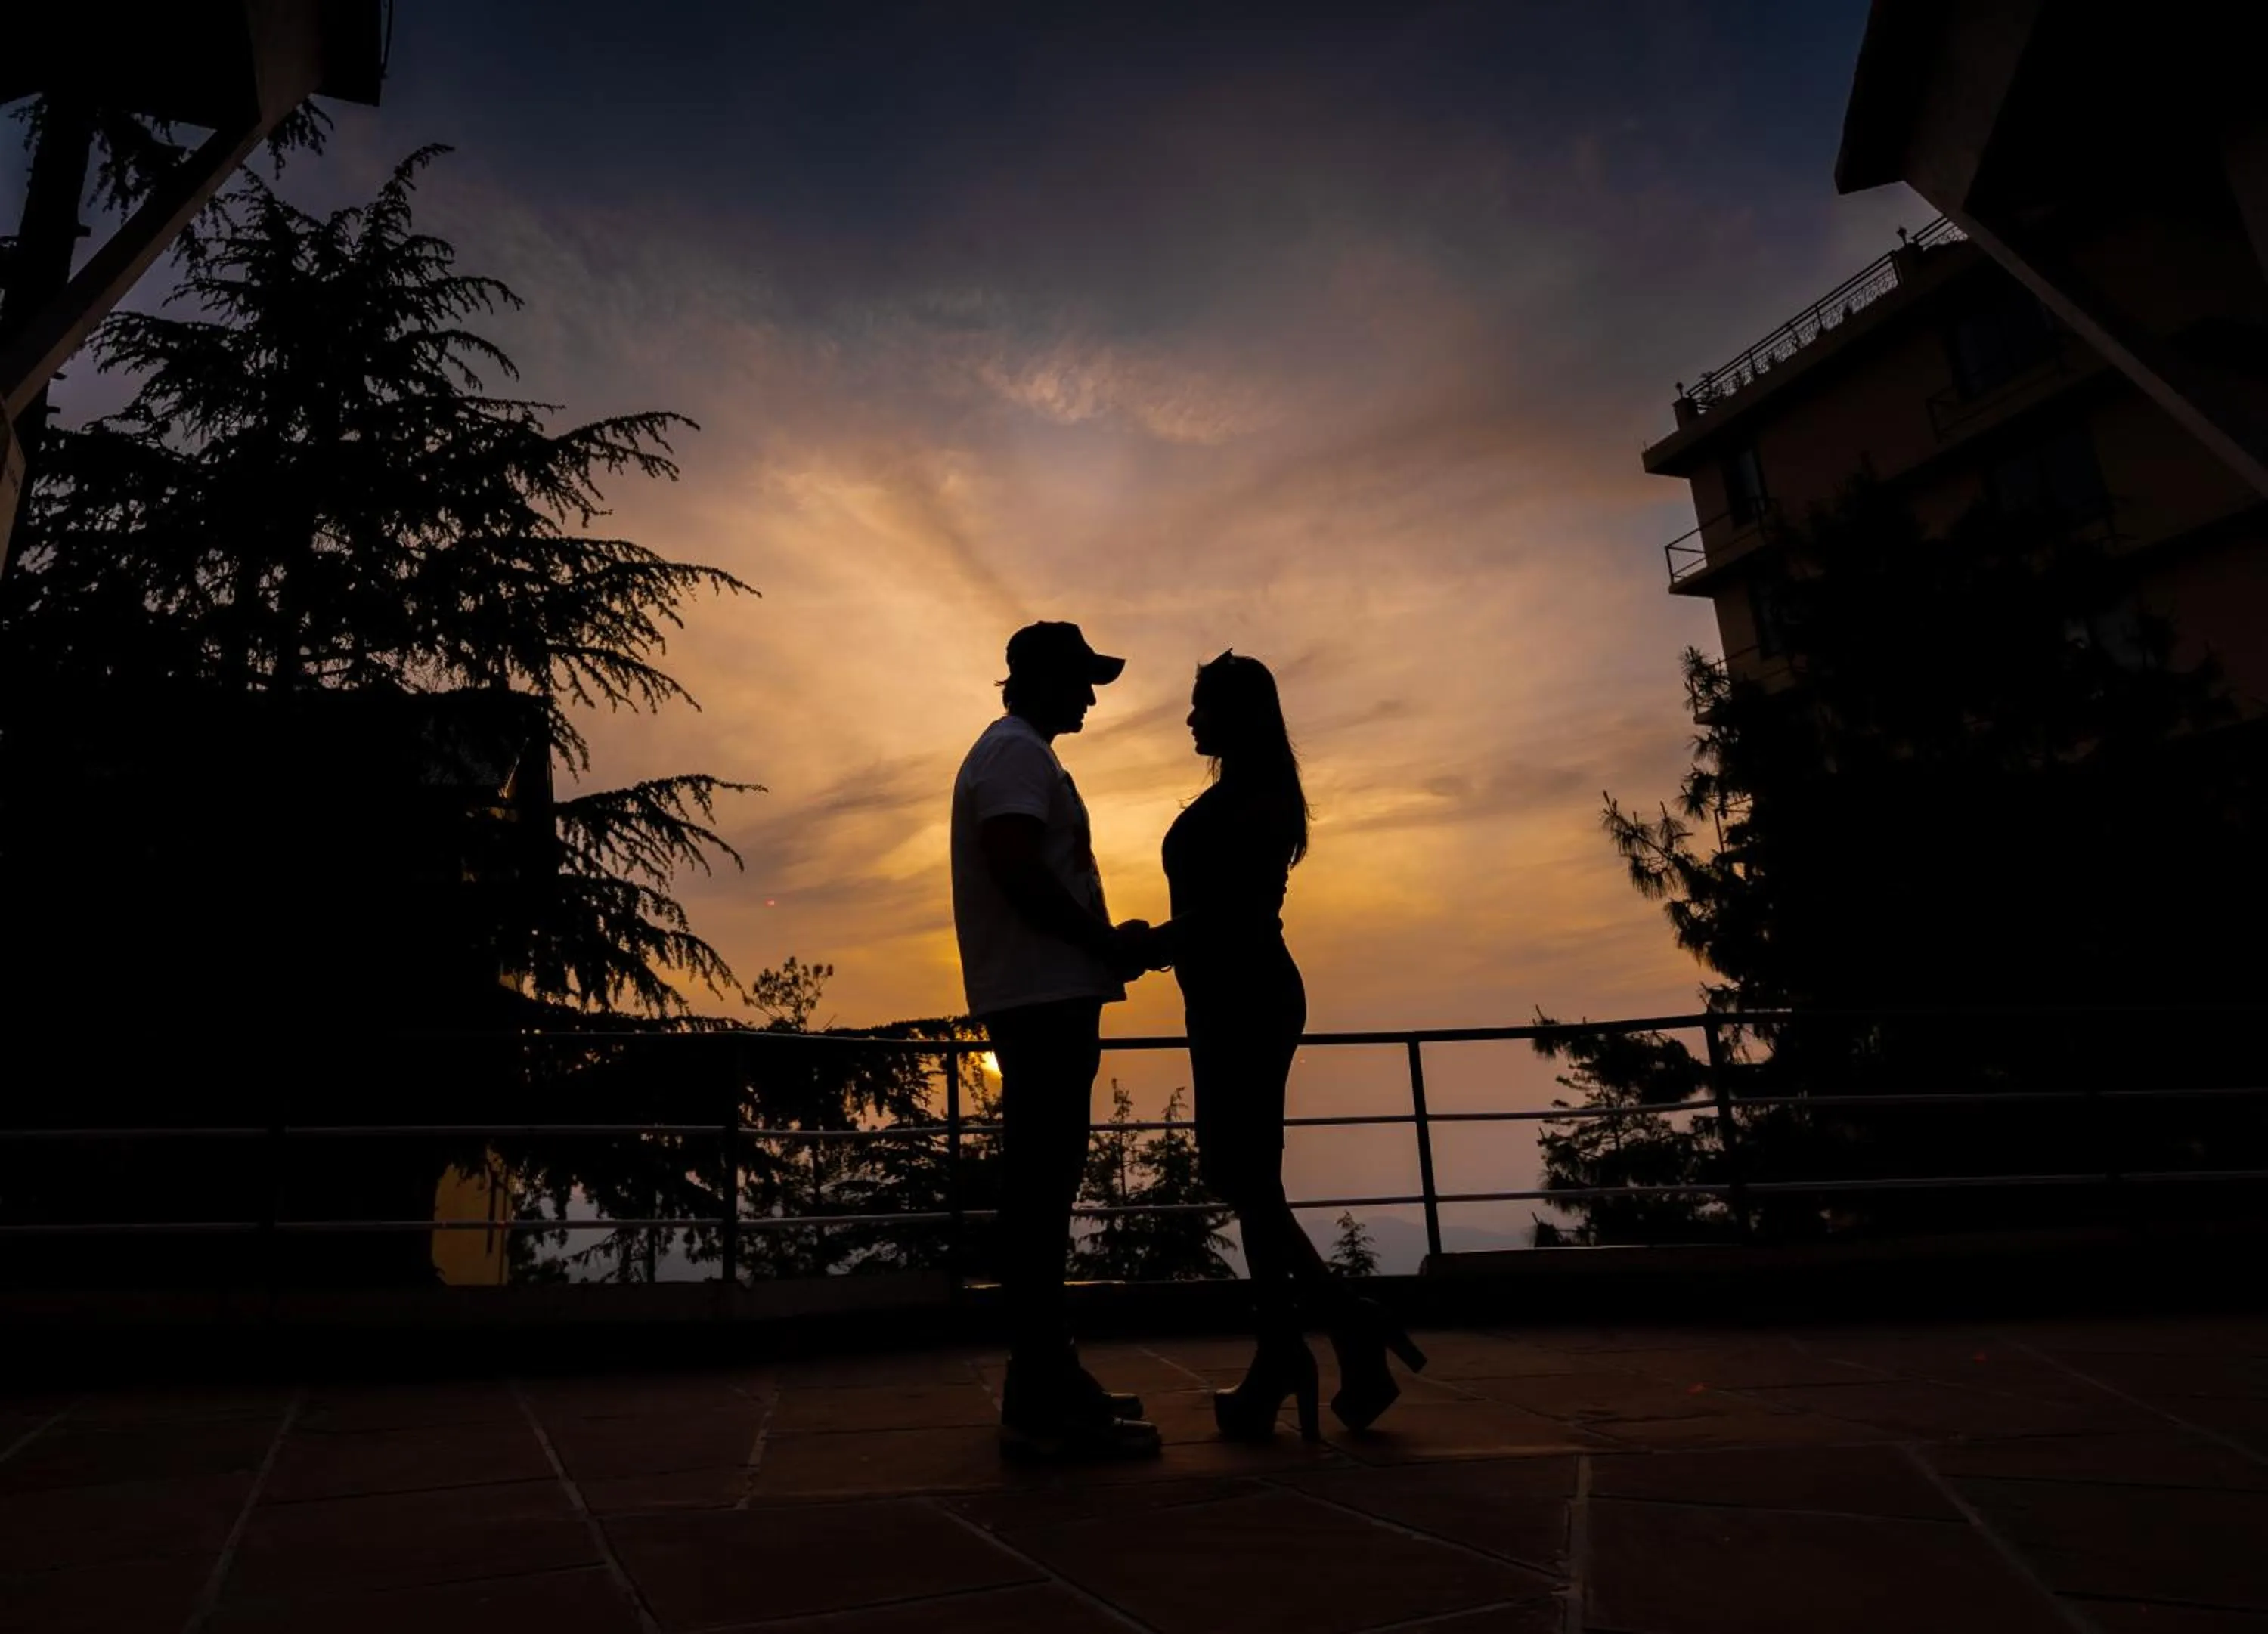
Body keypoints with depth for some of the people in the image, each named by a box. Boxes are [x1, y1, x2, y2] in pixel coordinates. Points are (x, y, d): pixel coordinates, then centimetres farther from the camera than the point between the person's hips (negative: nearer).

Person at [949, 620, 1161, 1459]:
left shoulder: (1015, 752, 23)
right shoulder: (1017, 752, -10)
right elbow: (1018, 872, -23)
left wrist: (1104, 942, 11)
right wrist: (1108, 942, -11)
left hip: (1043, 997, 11)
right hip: (1043, 999, -11)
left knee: (1043, 1187, 12)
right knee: (1041, 1189, -9)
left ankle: (1049, 1378, 20)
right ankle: (1041, 1401, -5)